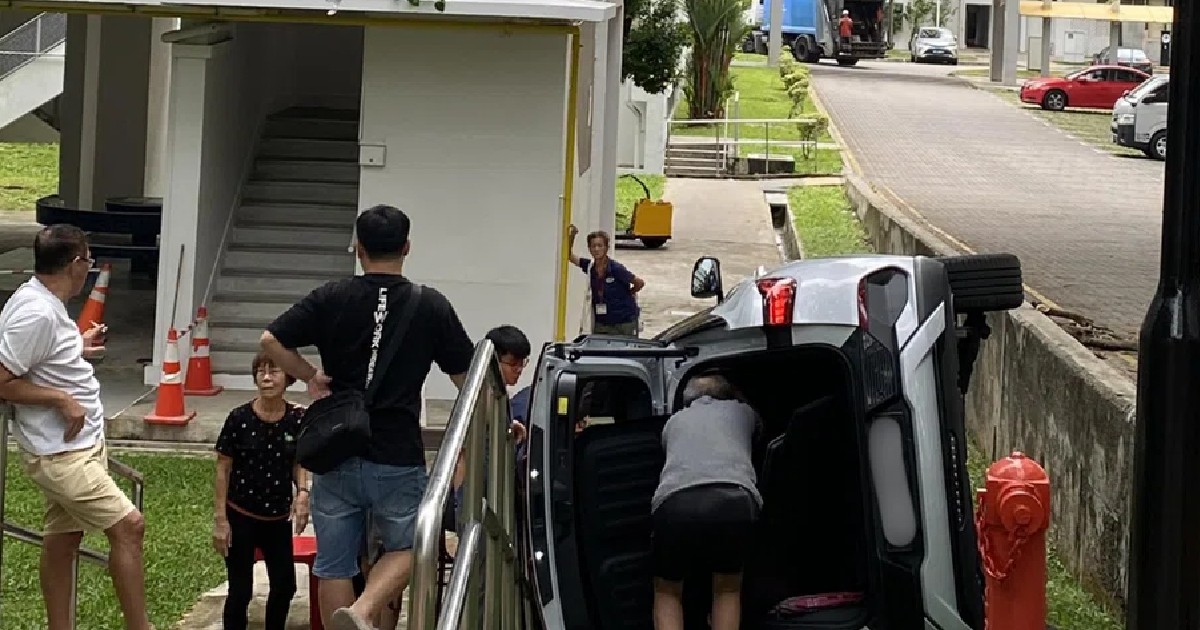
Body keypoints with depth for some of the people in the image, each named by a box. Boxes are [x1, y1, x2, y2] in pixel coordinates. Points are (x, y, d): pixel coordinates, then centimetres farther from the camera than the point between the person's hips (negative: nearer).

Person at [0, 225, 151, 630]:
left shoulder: (44, 303, 8)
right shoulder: (36, 314, -24)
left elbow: (35, 359, 22)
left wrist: (77, 350, 18)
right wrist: (62, 400, -21)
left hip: (76, 445, 11)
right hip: (60, 452, -11)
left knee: (64, 536, 14)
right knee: (128, 525, -13)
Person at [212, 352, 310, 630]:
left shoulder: (298, 418, -5)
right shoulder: (239, 419, -13)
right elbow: (223, 470, -7)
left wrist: (302, 492, -12)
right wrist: (220, 520, -9)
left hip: (278, 518, 3)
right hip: (240, 516, -3)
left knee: (284, 586, 10)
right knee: (241, 590, 2)